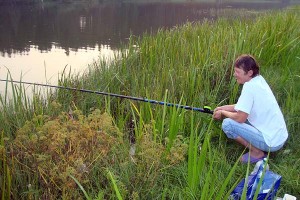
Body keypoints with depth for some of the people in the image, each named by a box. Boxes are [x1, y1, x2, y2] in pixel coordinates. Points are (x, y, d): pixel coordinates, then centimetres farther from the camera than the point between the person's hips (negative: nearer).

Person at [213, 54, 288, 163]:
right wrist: (223, 108, 8)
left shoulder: (249, 86, -21)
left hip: (271, 142, -9)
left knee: (227, 124, -14)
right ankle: (260, 148, 15)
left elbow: (240, 118, -21)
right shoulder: (259, 79, 5)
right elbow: (244, 106, 14)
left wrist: (222, 112, -3)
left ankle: (257, 152, -2)